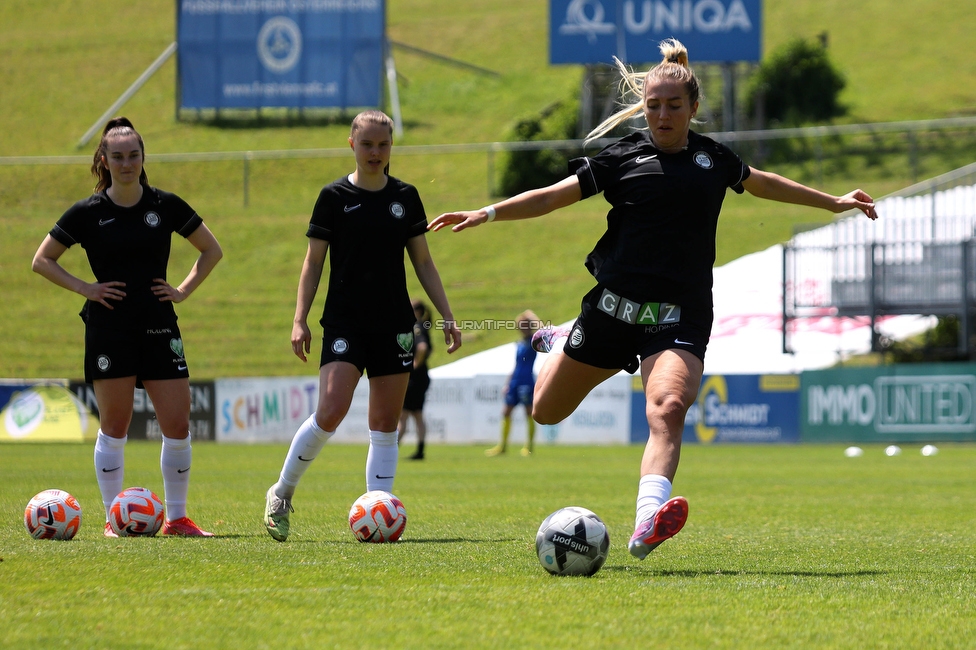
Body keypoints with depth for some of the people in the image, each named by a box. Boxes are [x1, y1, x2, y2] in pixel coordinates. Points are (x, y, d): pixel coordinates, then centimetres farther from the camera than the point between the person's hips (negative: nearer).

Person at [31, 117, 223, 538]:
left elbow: (211, 251, 16)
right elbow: (42, 260, 6)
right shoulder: (88, 213, -1)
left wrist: (184, 290, 4)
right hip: (109, 329, -2)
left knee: (178, 427, -3)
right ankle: (114, 519, 8)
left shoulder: (166, 206, 4)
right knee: (114, 428, -1)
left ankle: (176, 518, 8)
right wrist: (85, 288, -4)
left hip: (159, 327, 2)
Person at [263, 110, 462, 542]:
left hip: (394, 324, 4)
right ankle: (282, 493, 1)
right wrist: (299, 320, -7)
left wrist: (447, 316, 8)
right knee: (330, 412, -17)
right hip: (344, 323, -3)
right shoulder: (334, 197, 0)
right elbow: (313, 262, 2)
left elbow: (423, 262, 13)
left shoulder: (405, 197, 8)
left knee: (385, 424, 2)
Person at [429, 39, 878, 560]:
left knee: (667, 408, -29)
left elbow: (762, 183, 31)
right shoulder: (624, 156, 2)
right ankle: (559, 344, 49)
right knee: (546, 411, 13)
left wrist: (834, 203, 40)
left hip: (681, 317, 0)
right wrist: (487, 214, -16)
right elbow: (554, 196, -2)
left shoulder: (713, 158, 11)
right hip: (615, 306, 0)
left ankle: (648, 525, -46)